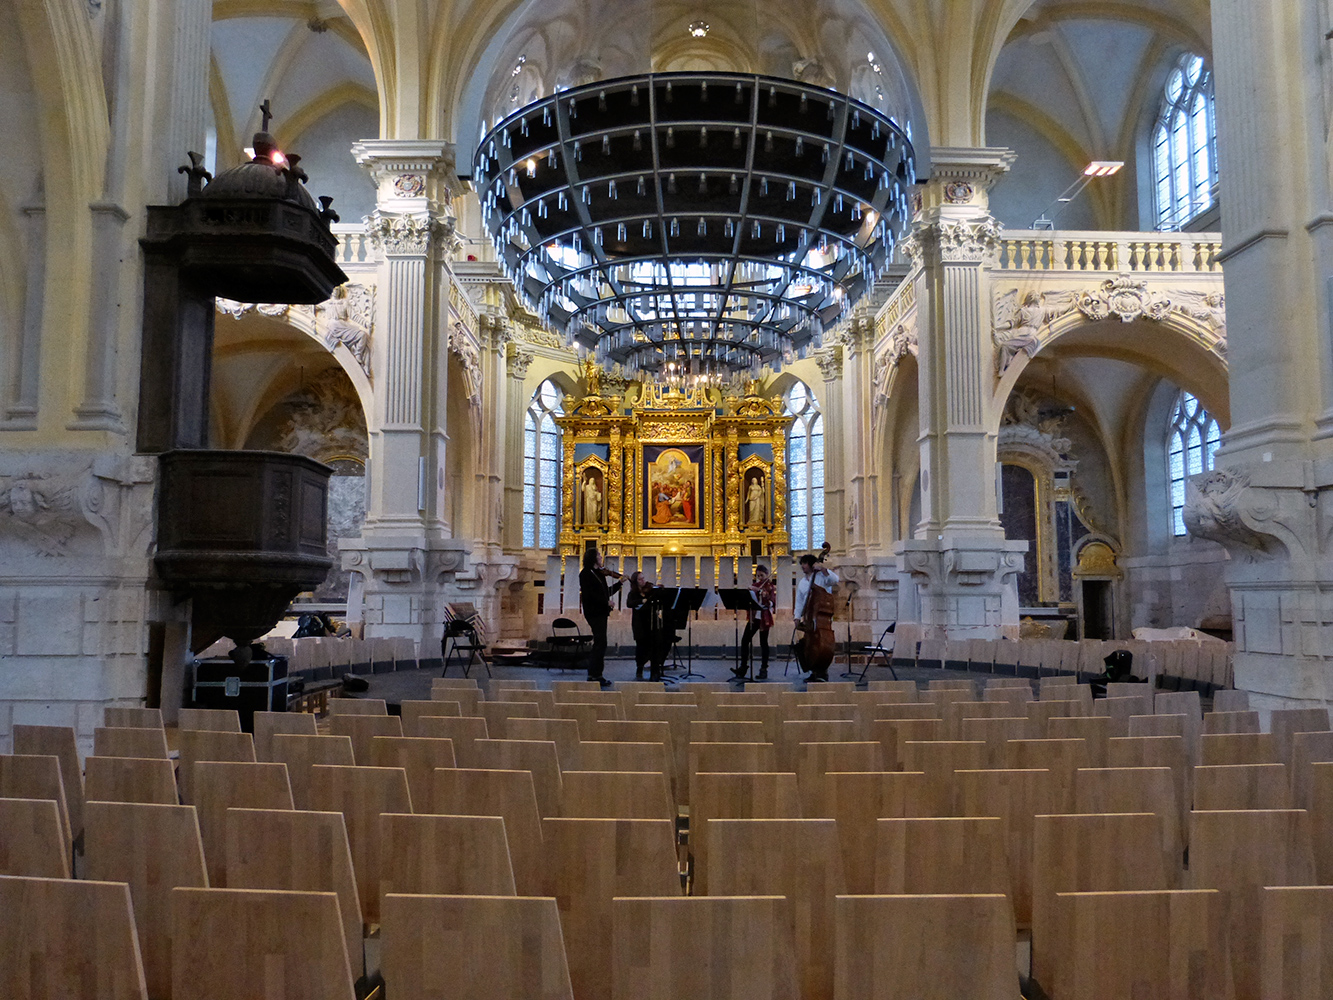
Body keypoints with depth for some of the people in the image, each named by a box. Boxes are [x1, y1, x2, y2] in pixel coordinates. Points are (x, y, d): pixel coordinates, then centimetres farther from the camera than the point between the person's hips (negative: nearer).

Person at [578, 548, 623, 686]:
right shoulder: (586, 574, -9)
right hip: (594, 612, -9)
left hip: (601, 612, 9)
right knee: (600, 643, -10)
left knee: (599, 644, 11)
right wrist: (606, 602, -18)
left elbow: (606, 592, 19)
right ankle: (596, 675, -6)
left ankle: (593, 675, 18)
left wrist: (619, 583, 11)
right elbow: (589, 594, -18)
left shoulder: (599, 574, 16)